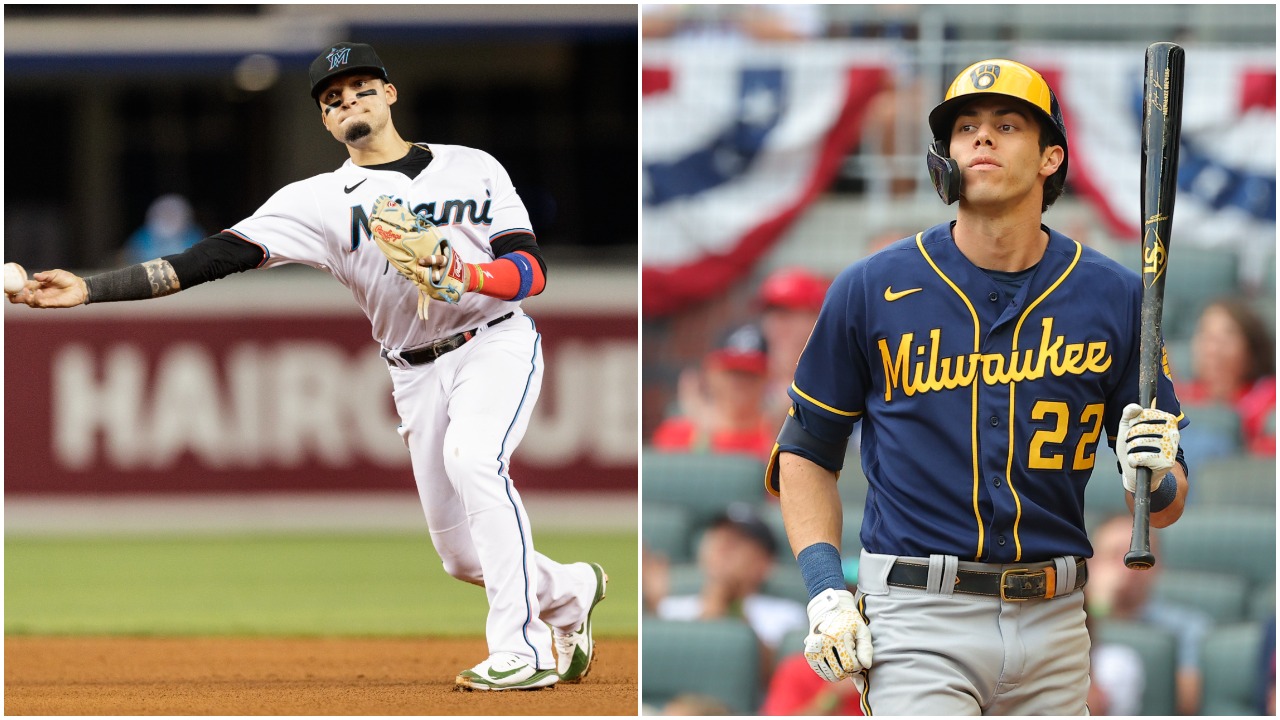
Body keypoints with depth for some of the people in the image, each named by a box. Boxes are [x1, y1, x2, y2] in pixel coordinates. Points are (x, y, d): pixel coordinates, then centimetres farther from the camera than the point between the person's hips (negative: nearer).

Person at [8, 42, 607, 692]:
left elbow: (530, 272, -8)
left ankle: (523, 651, -29)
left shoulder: (473, 169, 0)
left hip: (498, 343, -3)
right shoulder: (322, 200, 0)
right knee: (463, 558, 3)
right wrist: (91, 289, -19)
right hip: (416, 372, 3)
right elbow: (219, 257, -9)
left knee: (471, 457, -33)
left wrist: (461, 271, -29)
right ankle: (569, 591, 36)